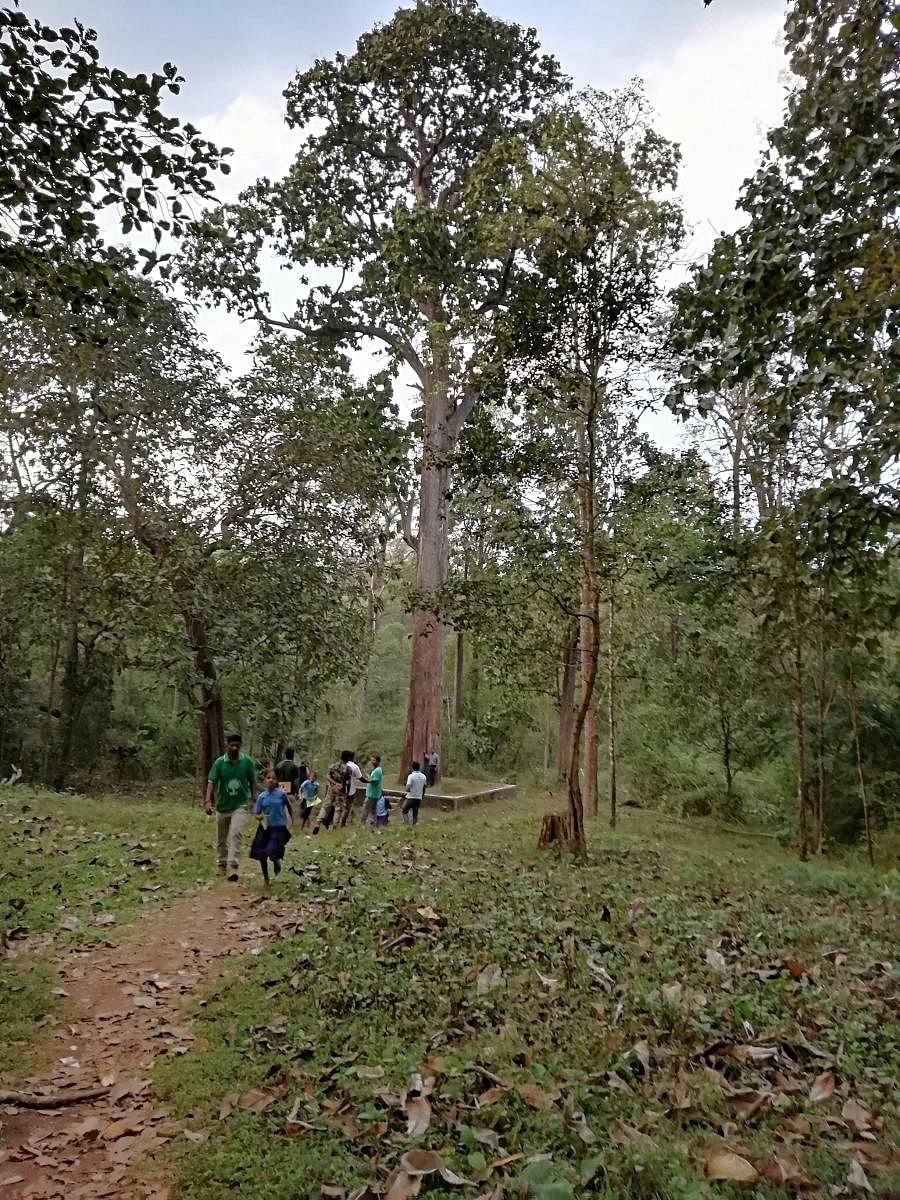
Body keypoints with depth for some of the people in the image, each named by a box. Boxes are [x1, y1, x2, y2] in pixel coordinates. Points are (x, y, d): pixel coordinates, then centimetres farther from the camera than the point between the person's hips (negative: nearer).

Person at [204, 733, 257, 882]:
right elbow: (212, 782, -13)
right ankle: (221, 864, 35)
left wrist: (253, 799, 4)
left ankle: (232, 866, -20)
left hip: (240, 804, -2)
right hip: (223, 805, 2)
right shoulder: (219, 762, -10)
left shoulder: (247, 761, -8)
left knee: (236, 833, -20)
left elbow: (252, 781, 4)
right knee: (221, 838, 15)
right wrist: (208, 800, -26)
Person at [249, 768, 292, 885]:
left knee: (272, 852, -18)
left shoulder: (281, 793, -8)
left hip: (279, 827, -3)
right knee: (261, 855, 8)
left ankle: (276, 861, 21)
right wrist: (259, 816, -21)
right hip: (265, 827, 3)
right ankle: (266, 878, 32)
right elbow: (256, 813, 1)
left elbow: (289, 806, 8)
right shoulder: (262, 796, -2)